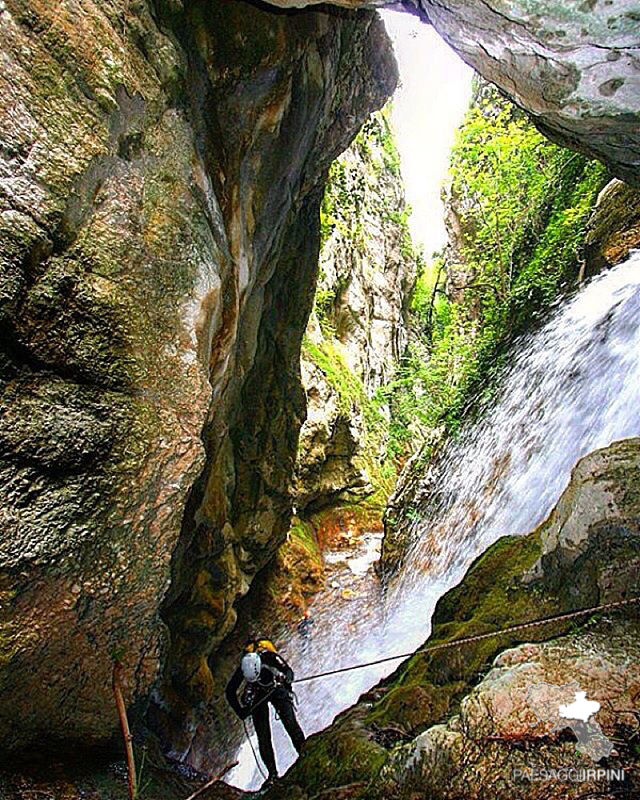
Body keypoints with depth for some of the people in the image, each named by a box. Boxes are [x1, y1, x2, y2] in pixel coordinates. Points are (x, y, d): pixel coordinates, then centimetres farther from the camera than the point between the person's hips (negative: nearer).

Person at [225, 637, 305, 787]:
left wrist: (287, 678, -43)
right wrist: (240, 711, -16)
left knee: (290, 723, -18)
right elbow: (230, 692, -13)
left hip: (276, 689, -1)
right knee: (263, 735, -7)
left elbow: (288, 671, -21)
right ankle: (272, 773, 1)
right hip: (257, 694, 1)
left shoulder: (270, 657, -36)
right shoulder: (242, 669, -30)